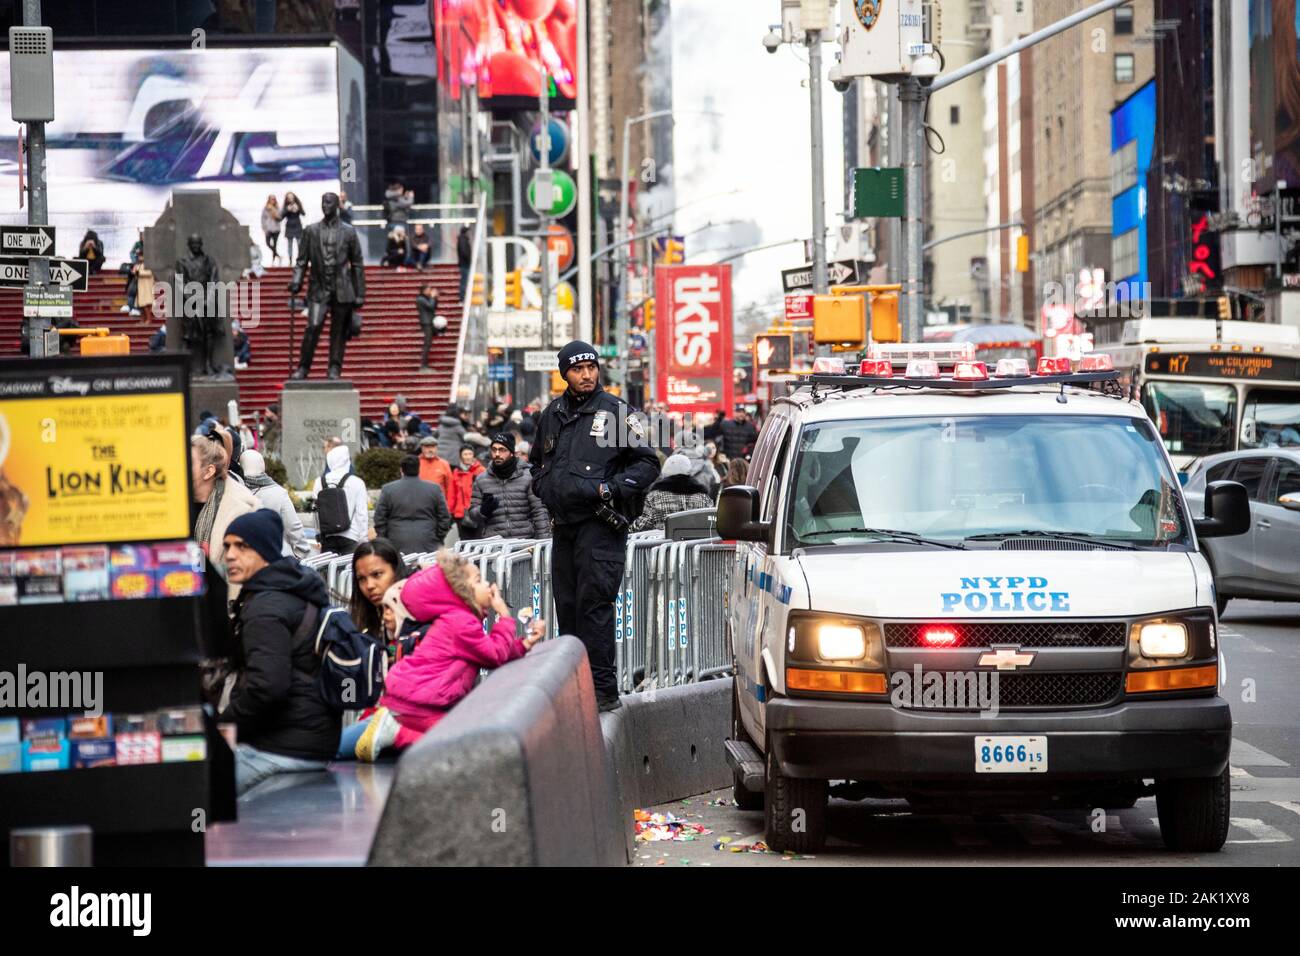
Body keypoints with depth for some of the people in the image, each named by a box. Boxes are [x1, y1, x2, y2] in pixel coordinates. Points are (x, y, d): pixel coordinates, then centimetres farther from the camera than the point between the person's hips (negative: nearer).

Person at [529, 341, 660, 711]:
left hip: (600, 526, -6)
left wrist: (611, 489, -13)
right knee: (567, 607, 8)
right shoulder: (553, 414, 14)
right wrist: (544, 487, 11)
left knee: (594, 604, -13)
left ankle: (603, 690, -12)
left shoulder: (614, 411, -2)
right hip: (564, 525, 6)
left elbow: (648, 463, -2)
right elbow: (538, 462, 30)